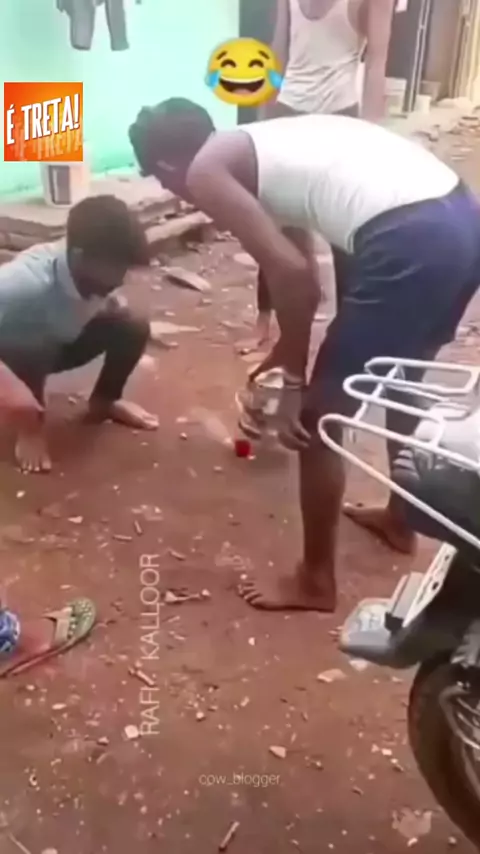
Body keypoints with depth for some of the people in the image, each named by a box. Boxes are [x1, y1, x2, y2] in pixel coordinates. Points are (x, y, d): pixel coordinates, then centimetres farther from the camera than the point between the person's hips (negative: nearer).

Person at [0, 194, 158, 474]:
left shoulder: (94, 274, -22)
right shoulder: (29, 282, -42)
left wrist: (109, 308, -19)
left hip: (57, 343, 6)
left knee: (133, 328, -12)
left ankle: (103, 402, 12)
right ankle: (30, 429, -6)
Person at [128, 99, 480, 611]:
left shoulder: (207, 172, 4)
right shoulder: (259, 148, 29)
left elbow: (291, 272, -9)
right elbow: (300, 269, 38)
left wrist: (294, 382, 2)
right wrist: (285, 354, 51)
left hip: (410, 241, -9)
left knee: (320, 417, 8)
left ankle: (315, 580, 26)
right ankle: (400, 520, 51)